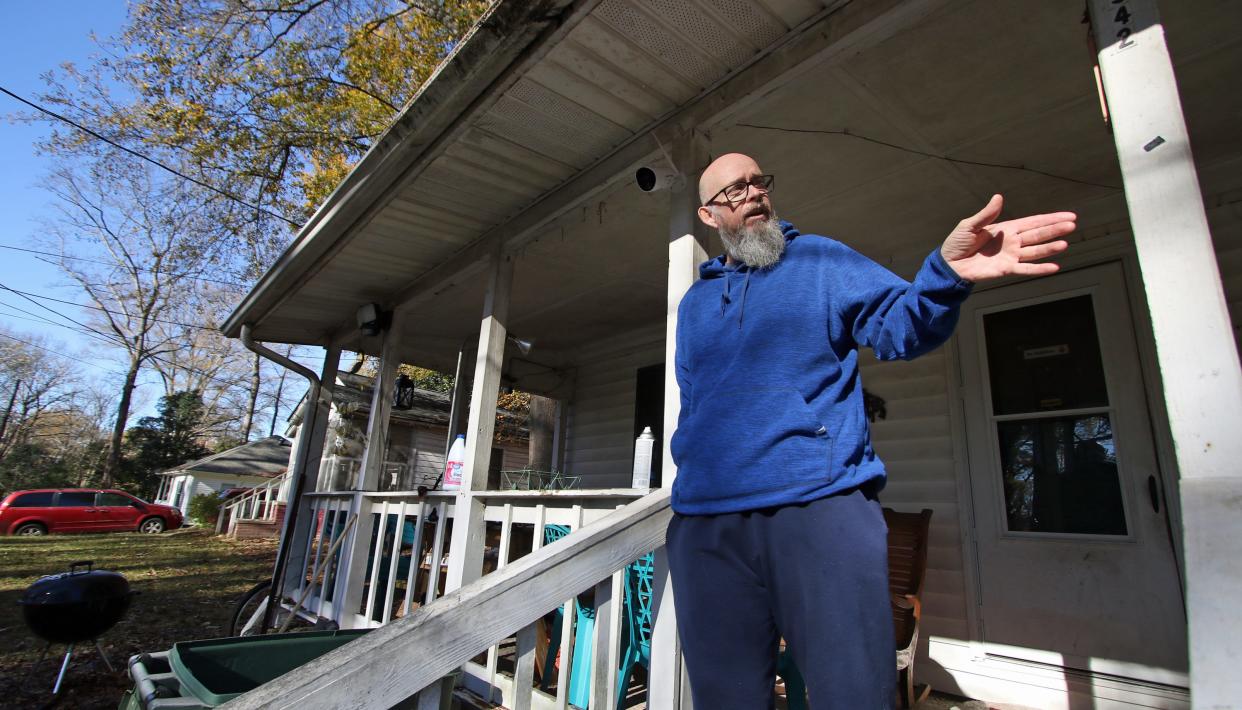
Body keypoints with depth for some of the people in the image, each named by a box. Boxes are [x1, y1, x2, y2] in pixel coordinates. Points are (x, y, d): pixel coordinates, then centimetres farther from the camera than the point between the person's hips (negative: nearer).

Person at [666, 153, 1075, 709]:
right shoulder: (694, 303, 20)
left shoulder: (821, 259, 11)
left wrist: (946, 272, -19)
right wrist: (686, 466, 9)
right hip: (706, 522, 4)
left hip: (822, 504, -3)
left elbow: (899, 326, 0)